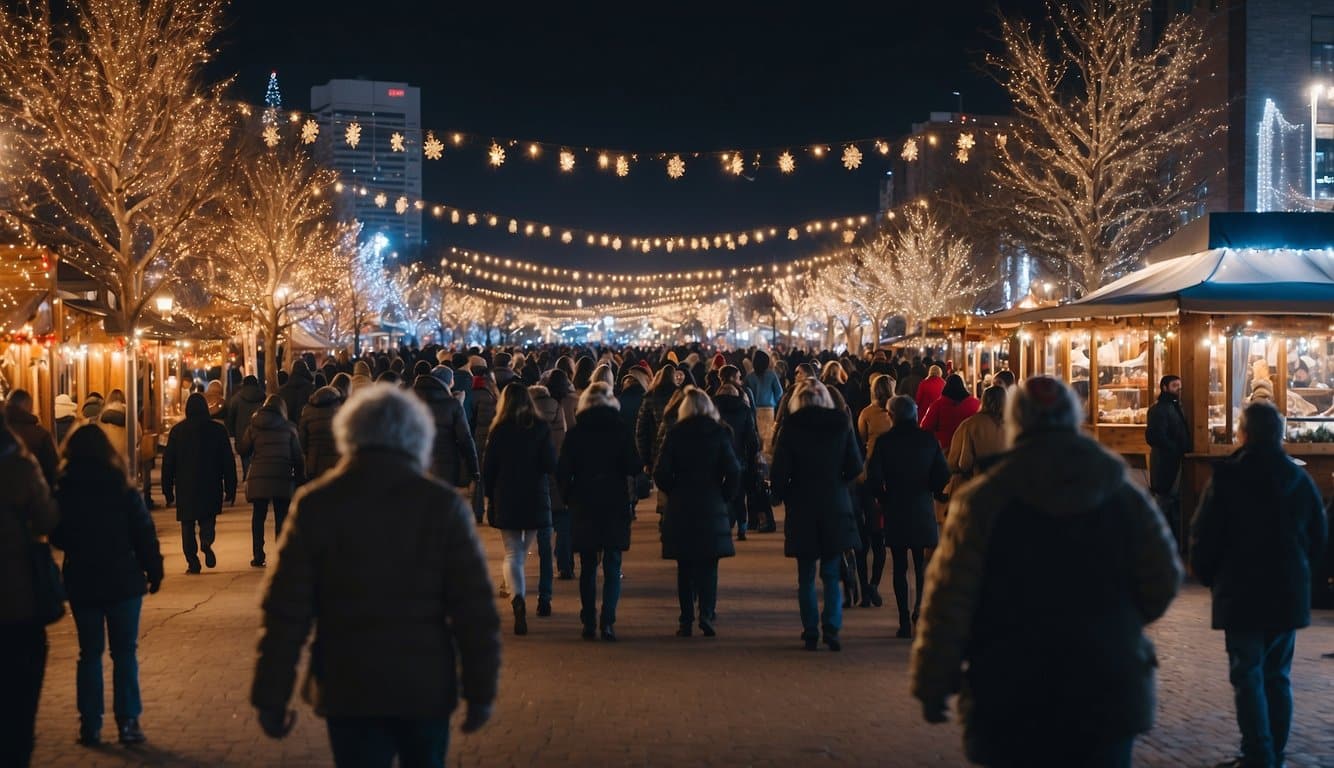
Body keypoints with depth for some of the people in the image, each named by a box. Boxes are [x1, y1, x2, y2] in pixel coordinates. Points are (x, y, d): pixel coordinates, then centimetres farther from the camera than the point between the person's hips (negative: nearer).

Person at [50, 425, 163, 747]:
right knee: (124, 653, 7)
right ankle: (128, 722, 5)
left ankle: (90, 725, 11)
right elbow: (144, 535, -7)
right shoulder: (123, 491, -11)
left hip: (81, 584, 2)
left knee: (89, 653, 11)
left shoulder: (62, 494, -6)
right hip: (123, 582, -2)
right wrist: (154, 571, 3)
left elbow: (56, 538, 5)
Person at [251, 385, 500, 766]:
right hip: (426, 688, 0)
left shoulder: (315, 505, -5)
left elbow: (285, 611, -5)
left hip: (348, 691, 0)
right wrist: (481, 691, 1)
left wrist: (271, 698, 2)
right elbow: (475, 610, -8)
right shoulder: (443, 505, -7)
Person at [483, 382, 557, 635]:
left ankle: (517, 597, -24)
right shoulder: (541, 428, -3)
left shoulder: (500, 429, -4)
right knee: (523, 552, 19)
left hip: (505, 500, -1)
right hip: (536, 498, 1)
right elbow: (550, 465, -7)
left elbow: (488, 467, -2)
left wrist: (490, 495, 11)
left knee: (512, 554, 0)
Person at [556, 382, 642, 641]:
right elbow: (634, 468, -6)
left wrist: (568, 497, 10)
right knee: (612, 566, 3)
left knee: (588, 567, 11)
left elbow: (562, 471, -3)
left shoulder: (575, 432, -3)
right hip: (615, 504, -1)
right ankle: (607, 621, -9)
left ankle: (589, 622, 10)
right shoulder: (621, 429, -5)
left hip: (584, 505, 1)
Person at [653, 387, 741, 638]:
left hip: (680, 508, 1)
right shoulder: (719, 433, -2)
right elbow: (733, 472, -9)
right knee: (708, 565, 7)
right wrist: (724, 497, 4)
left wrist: (675, 493, 9)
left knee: (685, 567, 8)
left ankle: (686, 620, 6)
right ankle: (707, 615, -6)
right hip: (712, 508, 0)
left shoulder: (674, 434, -1)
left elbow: (661, 473, -6)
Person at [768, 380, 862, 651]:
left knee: (806, 576, 8)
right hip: (836, 507, 1)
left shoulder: (791, 427, -6)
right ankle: (832, 626, -5)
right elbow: (855, 468, 1)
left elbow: (780, 471, -8)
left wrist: (779, 496, 9)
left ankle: (811, 632, 7)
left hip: (802, 509, -1)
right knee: (832, 573, 8)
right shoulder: (841, 425, -1)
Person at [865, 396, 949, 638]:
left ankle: (905, 621, 2)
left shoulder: (883, 441, -6)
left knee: (899, 567, 4)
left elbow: (873, 480, -10)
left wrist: (884, 498, 8)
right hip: (922, 510, 1)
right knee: (921, 563, 13)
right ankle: (919, 606, -8)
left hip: (894, 511, -1)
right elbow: (943, 476, -3)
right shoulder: (928, 439, -1)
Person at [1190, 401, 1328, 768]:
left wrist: (1210, 578, 6)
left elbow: (1203, 537, -10)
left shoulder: (1226, 479, -12)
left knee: (1248, 676, 0)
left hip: (1241, 593, -4)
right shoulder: (1300, 480, 2)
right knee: (1277, 676, 13)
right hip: (1290, 595, 5)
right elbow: (1319, 536, 11)